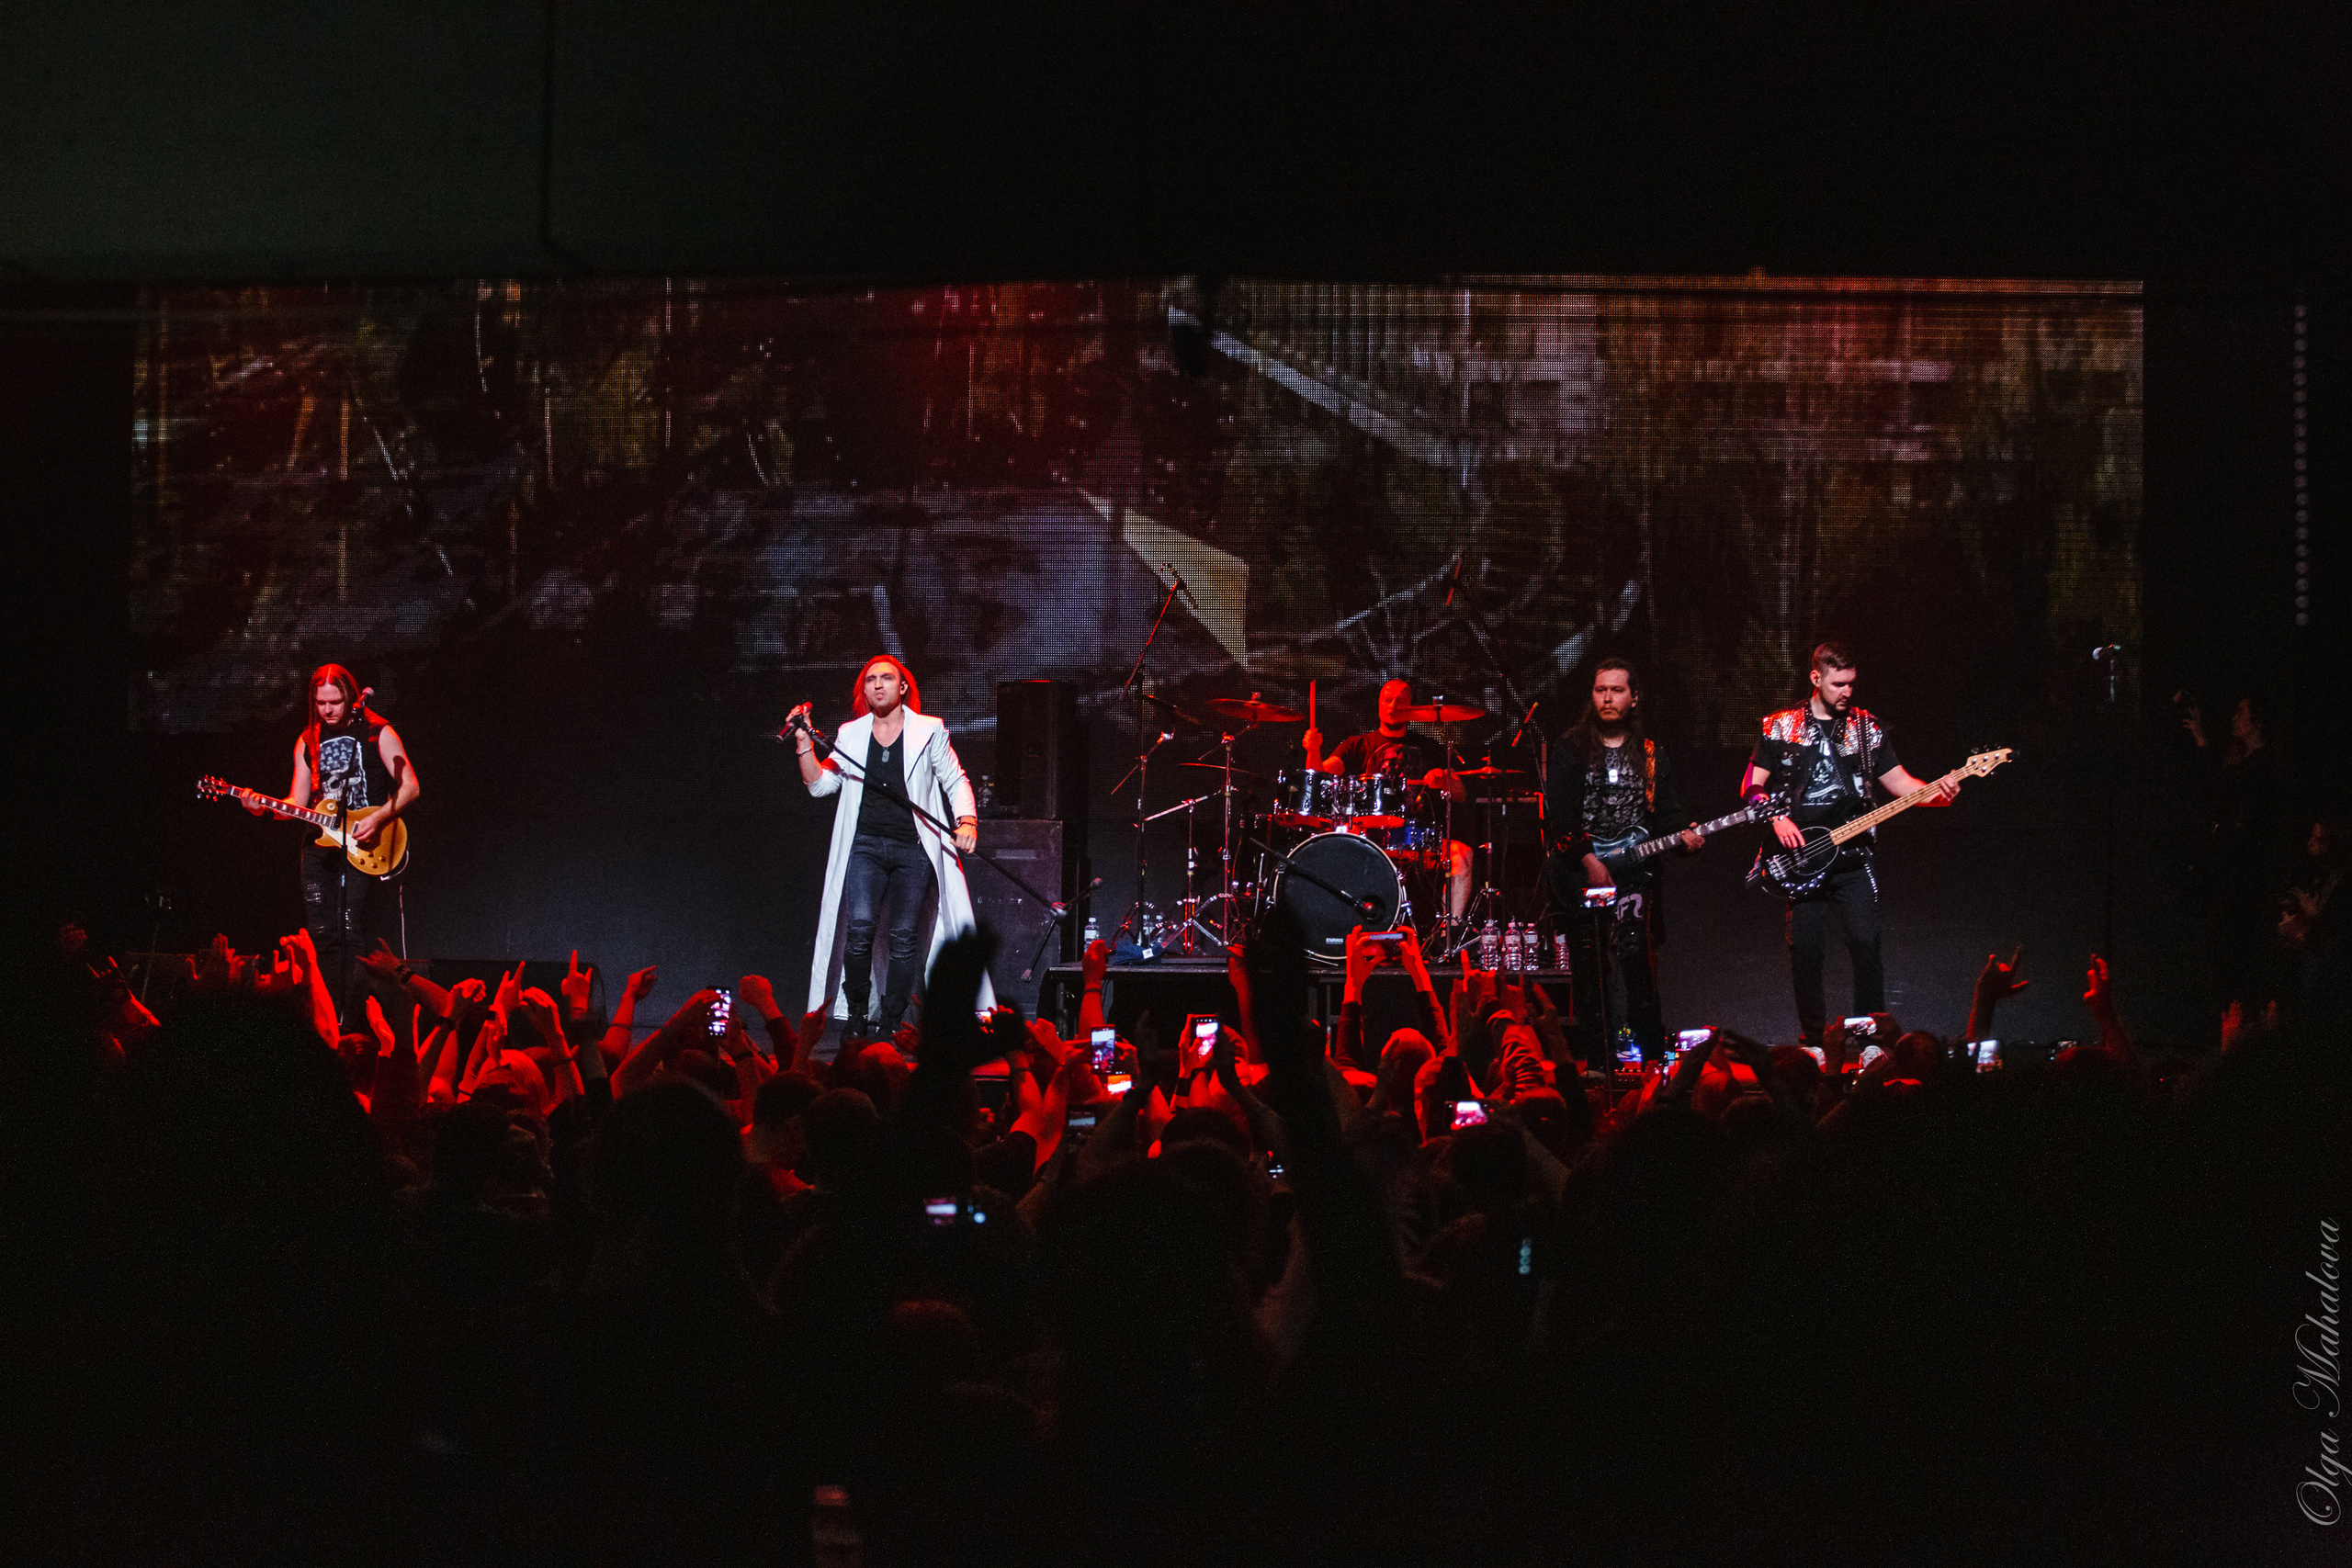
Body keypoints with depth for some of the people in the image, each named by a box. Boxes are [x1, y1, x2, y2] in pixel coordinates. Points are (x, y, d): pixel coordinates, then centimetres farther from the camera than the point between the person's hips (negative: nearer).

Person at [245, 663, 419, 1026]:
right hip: (319, 844, 5)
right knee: (323, 934, 1)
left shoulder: (378, 733, -1)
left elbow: (410, 787, -5)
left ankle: (353, 1023, -14)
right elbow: (297, 802, 14)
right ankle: (329, 1016, 6)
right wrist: (265, 808, -5)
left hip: (362, 846, -5)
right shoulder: (307, 742, 14)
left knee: (352, 934, -14)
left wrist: (377, 819, -17)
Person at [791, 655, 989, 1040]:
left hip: (914, 848, -1)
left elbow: (955, 781, 9)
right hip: (865, 845, 1)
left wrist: (967, 821, -8)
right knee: (860, 927, -17)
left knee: (903, 936, -2)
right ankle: (856, 1015, -5)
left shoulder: (929, 731, 8)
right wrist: (804, 742, 0)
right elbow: (820, 784, 13)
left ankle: (890, 1023, 5)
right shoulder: (851, 735, 14)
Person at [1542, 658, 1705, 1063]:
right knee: (1589, 965, -5)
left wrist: (1682, 839, -11)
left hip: (1634, 869, 1)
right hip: (1579, 867, -1)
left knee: (1636, 951, -15)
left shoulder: (1652, 755, 14)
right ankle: (1594, 1056, 2)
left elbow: (1665, 815, 12)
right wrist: (1589, 860, -12)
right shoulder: (1572, 748, 6)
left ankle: (1652, 1057, -10)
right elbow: (1558, 813, -3)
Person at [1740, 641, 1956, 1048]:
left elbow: (1897, 780, 7)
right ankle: (1812, 1039, 11)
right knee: (1804, 949, -1)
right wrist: (1776, 819, -10)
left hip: (1853, 859, 1)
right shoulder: (1781, 727, 5)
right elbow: (1752, 786, 7)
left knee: (1866, 944, -8)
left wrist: (1936, 794, -11)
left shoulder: (1866, 727, 9)